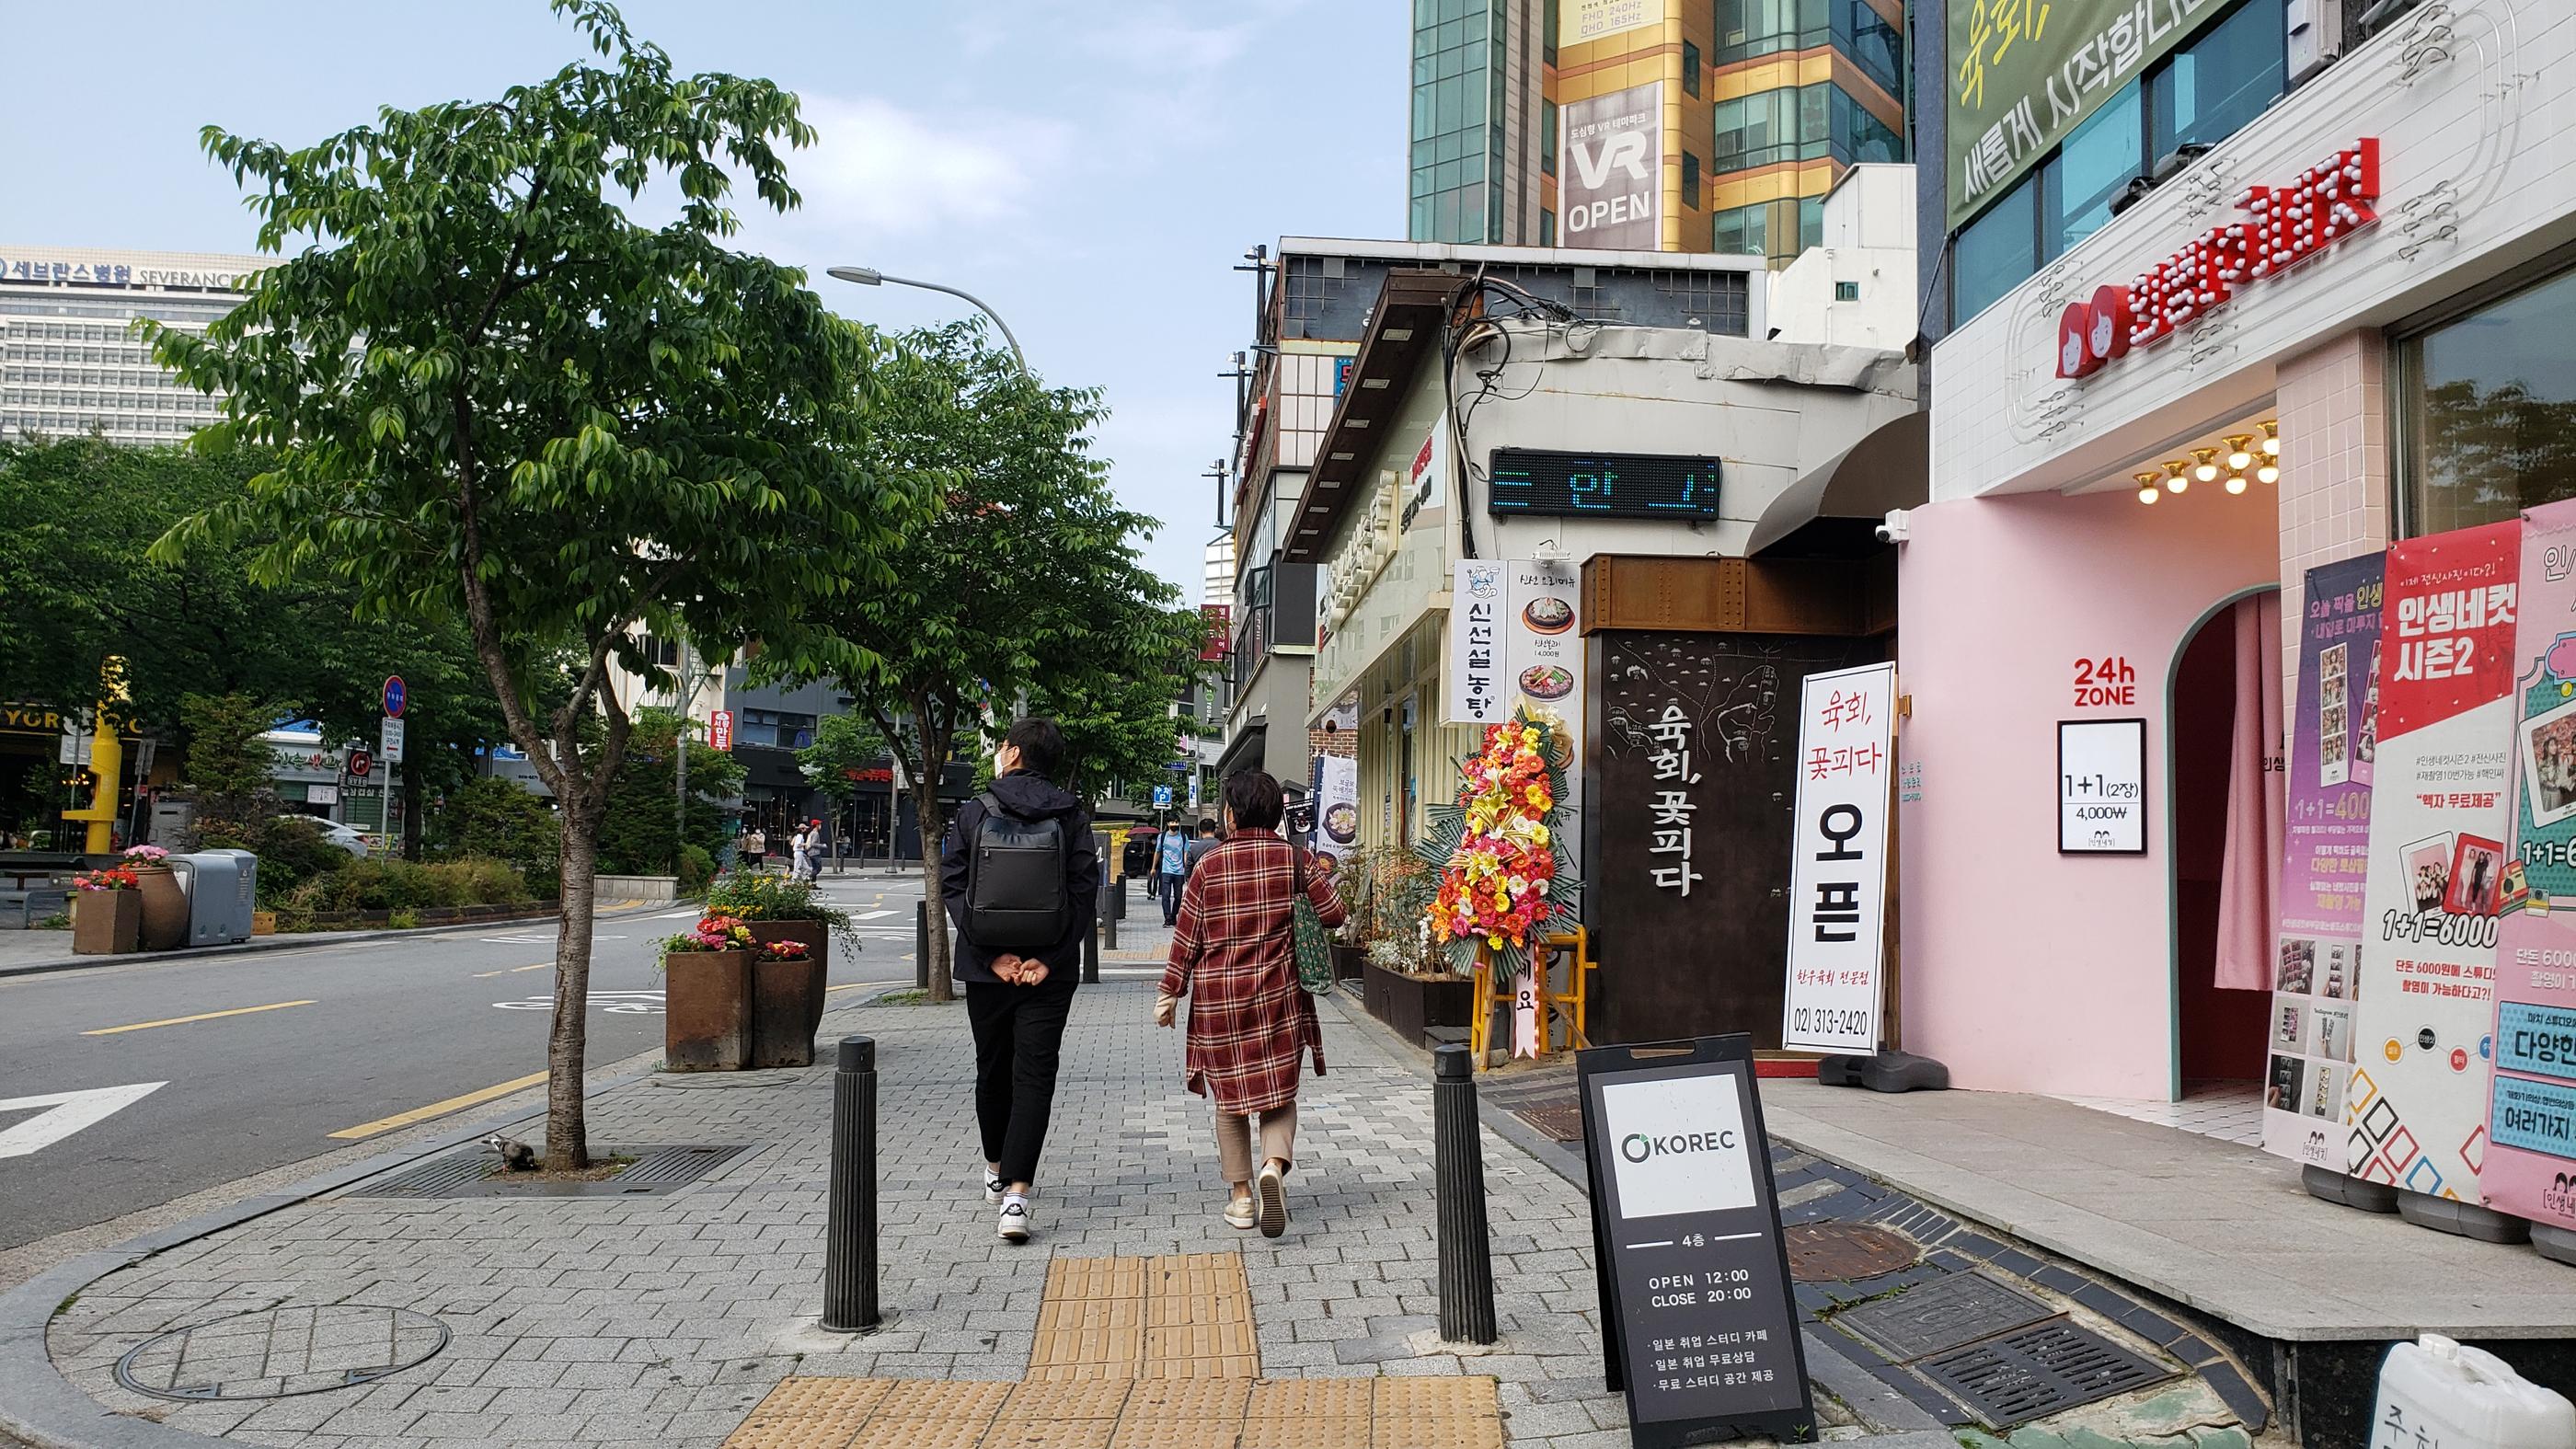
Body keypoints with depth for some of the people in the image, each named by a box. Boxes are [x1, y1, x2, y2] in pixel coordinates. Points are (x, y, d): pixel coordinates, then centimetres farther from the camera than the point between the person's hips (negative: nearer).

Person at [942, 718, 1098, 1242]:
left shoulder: (974, 812, -2)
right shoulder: (1072, 815, -1)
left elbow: (952, 886, -7)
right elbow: (1085, 890, -8)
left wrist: (992, 955, -9)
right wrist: (1049, 958, -9)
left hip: (986, 966, 1)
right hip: (1050, 970, -1)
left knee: (993, 1070, 18)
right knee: (1034, 1075, 0)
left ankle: (997, 1171, 37)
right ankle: (1016, 1192, -13)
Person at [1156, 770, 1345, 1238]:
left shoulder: (1209, 864, -4)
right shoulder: (1295, 859, -2)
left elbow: (1186, 937, -2)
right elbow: (1333, 914, 1)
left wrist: (1169, 993, 7)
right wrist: (1319, 875, 20)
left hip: (1217, 996, 0)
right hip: (1277, 995, 1)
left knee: (1230, 1096, 12)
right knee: (1279, 1092, 9)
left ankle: (1241, 1196, 15)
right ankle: (1274, 1166, -18)